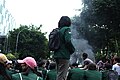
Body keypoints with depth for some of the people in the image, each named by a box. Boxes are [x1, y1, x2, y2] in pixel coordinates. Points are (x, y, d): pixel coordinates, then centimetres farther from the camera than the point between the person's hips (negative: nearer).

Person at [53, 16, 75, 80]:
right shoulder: (66, 29, -7)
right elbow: (68, 41, -19)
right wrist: (72, 50, -3)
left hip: (57, 55, 8)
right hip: (64, 55, -8)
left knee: (59, 74, 15)